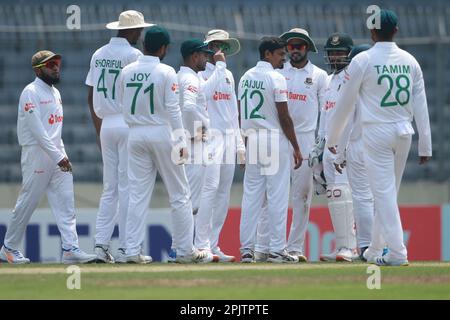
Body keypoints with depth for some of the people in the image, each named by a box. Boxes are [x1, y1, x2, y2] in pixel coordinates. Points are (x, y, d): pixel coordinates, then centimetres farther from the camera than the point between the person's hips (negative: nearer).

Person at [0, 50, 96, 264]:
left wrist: (63, 154, 10)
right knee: (28, 202, -1)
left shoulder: (55, 93, 16)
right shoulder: (31, 93, -11)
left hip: (57, 155, 8)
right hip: (36, 153, -8)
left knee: (65, 202, -3)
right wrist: (58, 156, -21)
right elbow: (37, 129, -18)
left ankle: (70, 249, -8)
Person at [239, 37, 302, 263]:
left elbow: (242, 114, 13)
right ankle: (276, 250, -4)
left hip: (252, 139, 7)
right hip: (275, 139, -7)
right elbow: (284, 118, -13)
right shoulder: (276, 78, -11)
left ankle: (246, 248, 6)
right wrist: (296, 148, -8)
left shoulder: (246, 77, 10)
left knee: (251, 195, 8)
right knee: (277, 196, -3)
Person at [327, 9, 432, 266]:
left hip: (377, 132, -5)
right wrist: (425, 146, 10)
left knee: (384, 193, -5)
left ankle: (397, 252, -13)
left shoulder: (363, 61, -7)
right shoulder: (409, 61, 5)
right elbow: (421, 105, 6)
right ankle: (375, 250, 22)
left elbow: (346, 102, 0)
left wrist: (332, 138, 12)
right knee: (389, 192, 14)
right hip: (404, 132, 5)